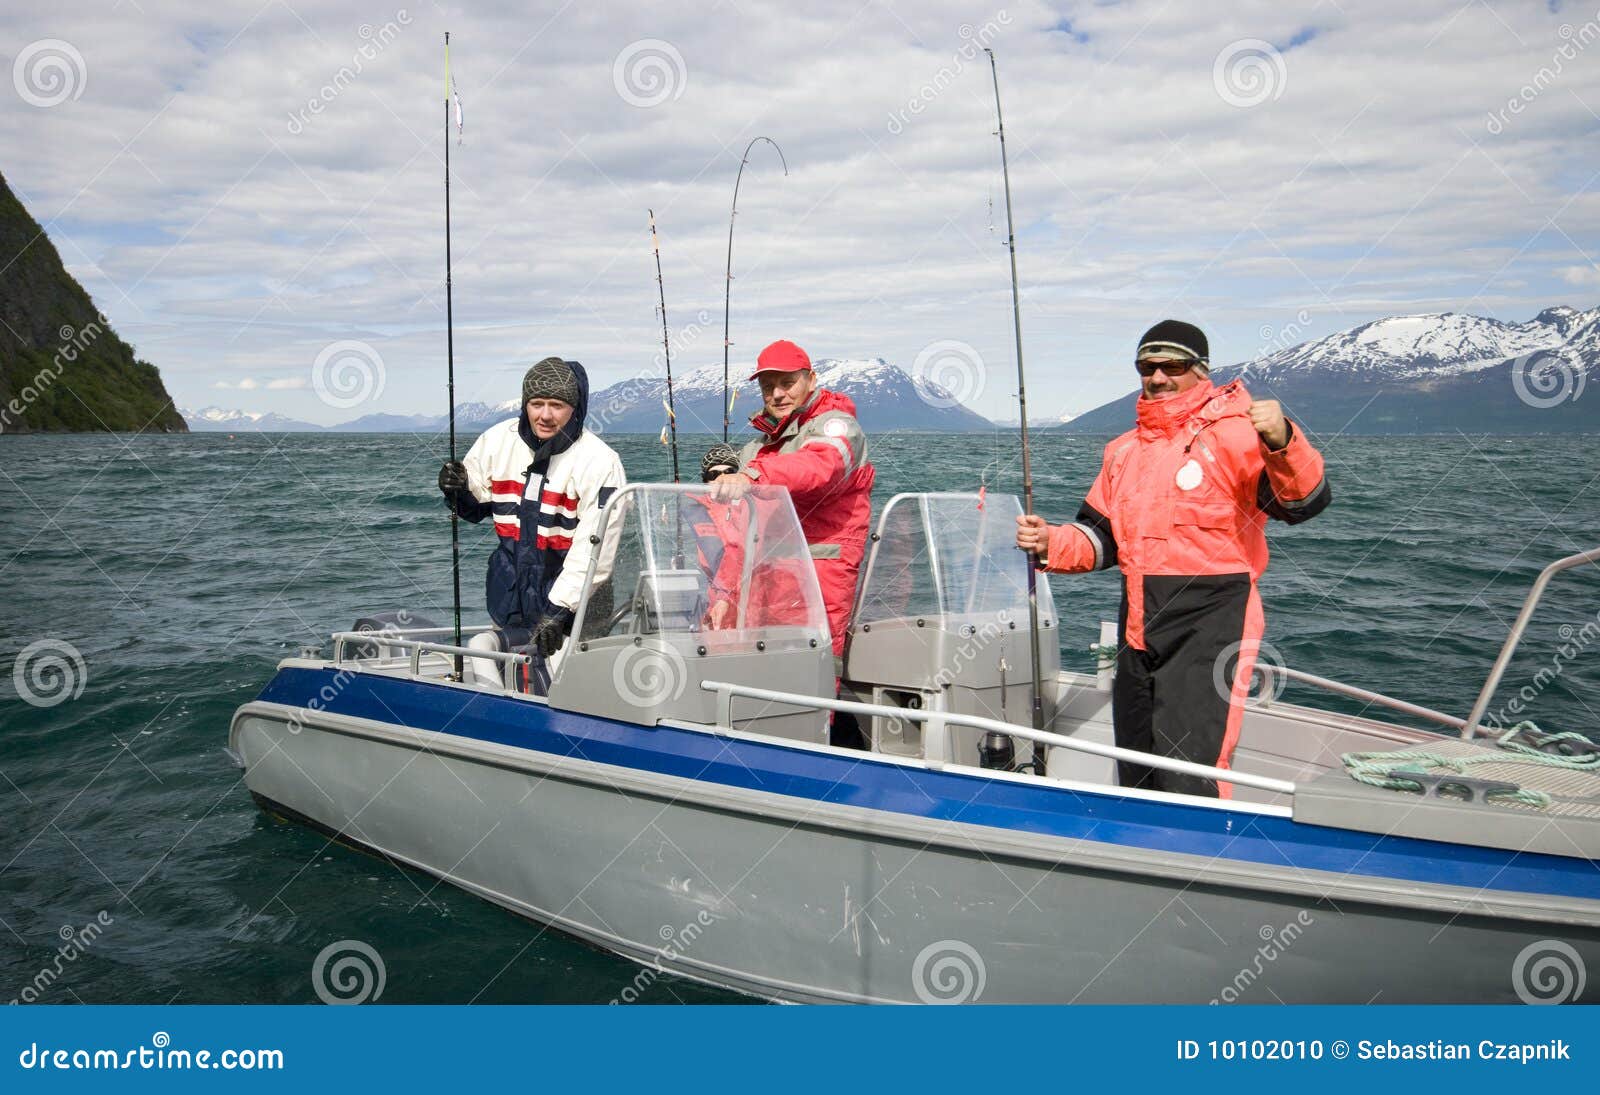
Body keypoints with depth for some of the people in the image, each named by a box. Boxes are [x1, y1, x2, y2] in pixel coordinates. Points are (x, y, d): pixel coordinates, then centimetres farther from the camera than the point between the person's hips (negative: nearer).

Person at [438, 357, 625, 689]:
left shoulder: (598, 461, -17)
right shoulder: (498, 441, 0)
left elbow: (595, 549, -21)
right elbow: (476, 507, 15)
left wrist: (559, 609, -25)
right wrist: (458, 491, -9)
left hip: (571, 590, -5)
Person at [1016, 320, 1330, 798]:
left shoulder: (1233, 432, -7)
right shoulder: (1124, 450, 16)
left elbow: (1304, 501, -19)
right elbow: (1100, 538, 21)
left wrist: (1282, 441, -37)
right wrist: (1049, 544, 3)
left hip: (1209, 629, -8)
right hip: (1139, 630, 8)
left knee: (1188, 778, -16)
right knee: (1137, 778, 18)